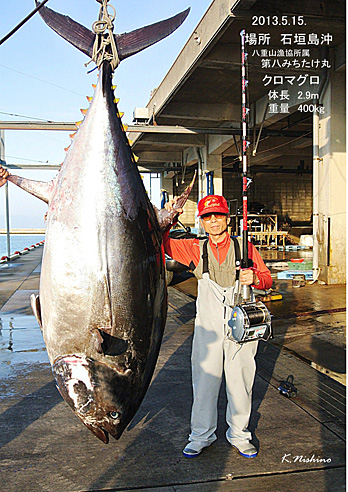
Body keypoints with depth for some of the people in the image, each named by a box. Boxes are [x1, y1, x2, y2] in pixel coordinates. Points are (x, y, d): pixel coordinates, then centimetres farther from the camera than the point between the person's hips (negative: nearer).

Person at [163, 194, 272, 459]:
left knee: (240, 382, 9)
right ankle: (201, 435, 26)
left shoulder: (245, 247, 3)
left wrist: (254, 278, -16)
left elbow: (267, 278, 6)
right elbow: (162, 243, 4)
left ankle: (239, 434, 30)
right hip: (208, 326, 1)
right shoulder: (196, 249, 6)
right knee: (205, 380, 6)